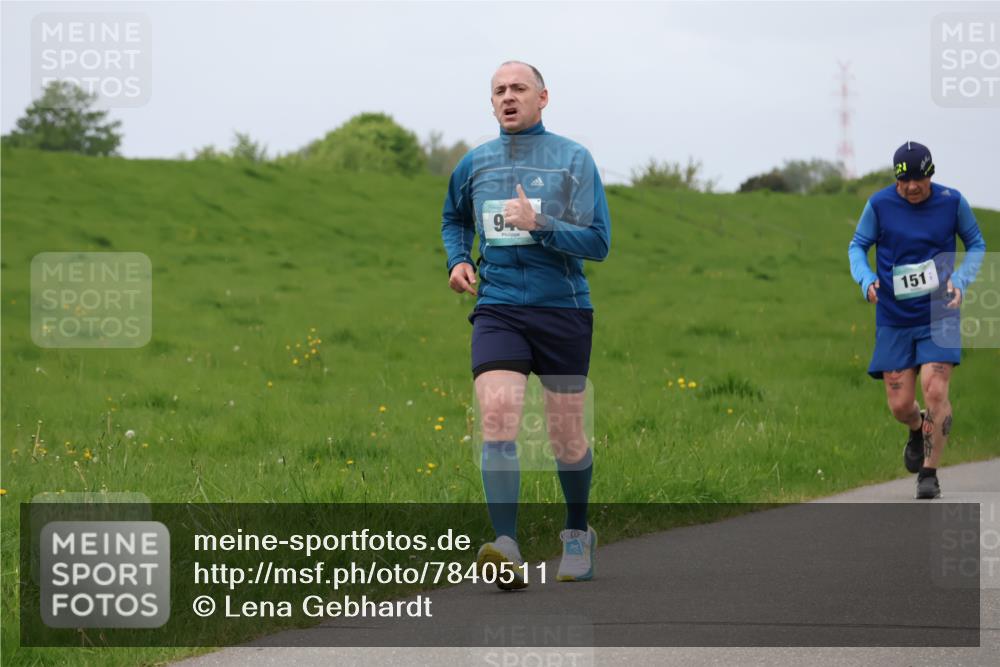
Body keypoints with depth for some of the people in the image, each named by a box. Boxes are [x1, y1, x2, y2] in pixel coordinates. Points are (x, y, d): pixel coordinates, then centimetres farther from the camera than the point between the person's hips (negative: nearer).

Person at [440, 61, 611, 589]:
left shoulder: (573, 159, 0)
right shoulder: (474, 164, 10)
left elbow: (598, 242, -6)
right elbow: (453, 219, 30)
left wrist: (539, 225, -19)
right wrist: (457, 259, 11)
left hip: (564, 311, -1)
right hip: (497, 310, 1)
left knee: (566, 436, 6)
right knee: (497, 415, -21)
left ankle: (577, 532, 33)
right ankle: (506, 548, -31)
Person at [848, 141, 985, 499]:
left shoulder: (952, 202, -6)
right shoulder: (879, 204, -7)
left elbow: (976, 244, 7)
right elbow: (858, 245, 6)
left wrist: (959, 280, -10)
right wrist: (866, 279, -14)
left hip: (939, 316, -1)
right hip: (895, 320, 1)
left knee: (935, 391, -16)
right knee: (900, 405, 1)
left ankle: (929, 473, -1)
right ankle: (917, 430, 39)